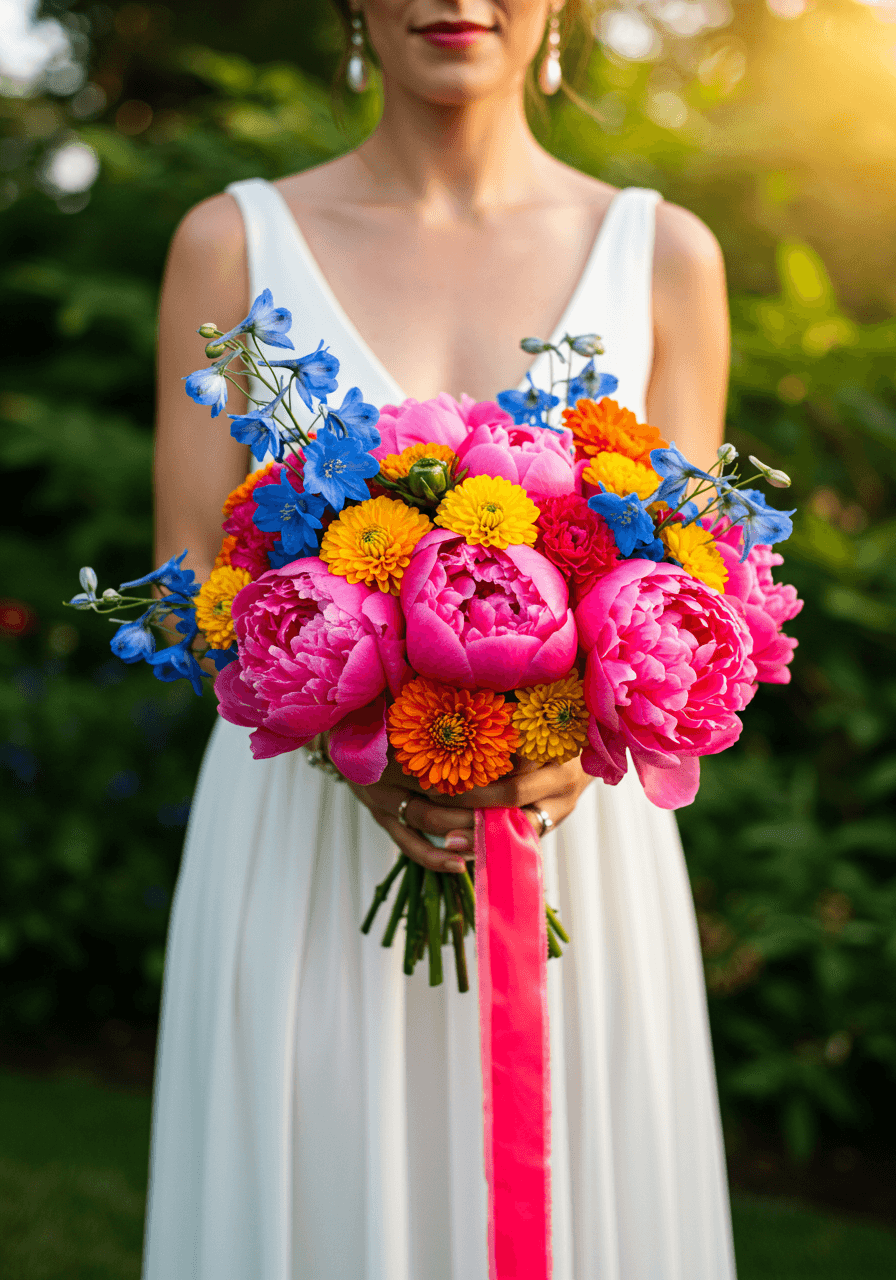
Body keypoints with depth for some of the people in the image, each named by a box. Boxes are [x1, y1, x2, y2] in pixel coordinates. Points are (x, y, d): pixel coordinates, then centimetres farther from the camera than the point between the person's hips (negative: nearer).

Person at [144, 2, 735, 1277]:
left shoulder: (665, 255, 4)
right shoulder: (233, 243, 1)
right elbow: (190, 585, -1)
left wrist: (578, 745, -18)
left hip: (581, 853, 1)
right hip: (303, 856, 0)